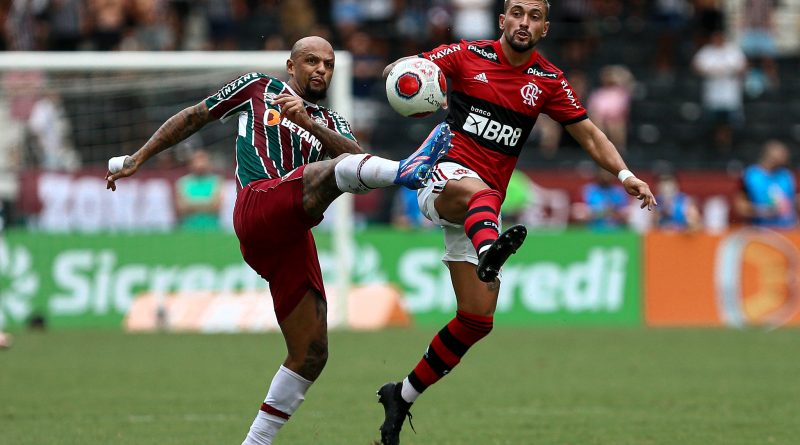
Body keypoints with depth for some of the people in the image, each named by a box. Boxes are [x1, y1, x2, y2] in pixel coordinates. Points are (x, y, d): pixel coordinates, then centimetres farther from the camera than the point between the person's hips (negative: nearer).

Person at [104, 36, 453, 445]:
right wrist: (137, 159, 29)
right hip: (258, 204, -6)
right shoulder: (257, 88, 22)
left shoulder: (331, 123, 29)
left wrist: (309, 123, -11)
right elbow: (194, 118, 30)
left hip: (292, 238, 6)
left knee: (311, 354, 0)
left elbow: (354, 153, 6)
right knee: (339, 169, -33)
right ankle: (404, 171, -67)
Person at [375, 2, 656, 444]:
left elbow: (588, 133, 11)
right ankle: (489, 251, -78)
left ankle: (403, 395, 14)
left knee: (477, 318, -2)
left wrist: (624, 174, -5)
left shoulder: (548, 81, 8)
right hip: (443, 174, -4)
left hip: (483, 200, 4)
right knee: (481, 193, -42)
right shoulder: (468, 55, 1)